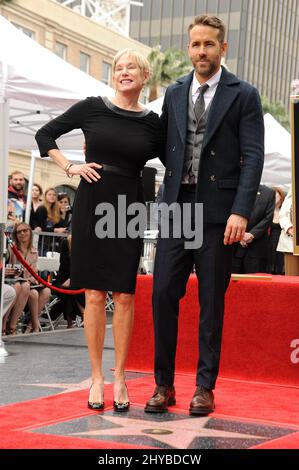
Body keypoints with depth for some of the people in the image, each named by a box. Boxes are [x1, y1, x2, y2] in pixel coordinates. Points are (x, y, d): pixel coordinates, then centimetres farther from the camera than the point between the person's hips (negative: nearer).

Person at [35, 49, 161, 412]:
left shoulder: (152, 122, 5)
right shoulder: (92, 107, 2)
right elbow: (45, 134, 9)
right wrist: (69, 167, 0)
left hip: (129, 208, 1)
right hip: (92, 204, -1)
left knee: (124, 296, 1)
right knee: (95, 294, 1)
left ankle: (119, 377, 10)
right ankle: (97, 377, 9)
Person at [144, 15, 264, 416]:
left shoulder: (244, 96, -1)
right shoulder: (174, 93, 12)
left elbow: (254, 157, -7)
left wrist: (241, 211, -15)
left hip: (217, 210, -3)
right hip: (176, 207, 4)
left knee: (211, 301, 4)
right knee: (163, 294, 0)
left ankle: (205, 387, 13)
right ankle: (164, 384, 11)